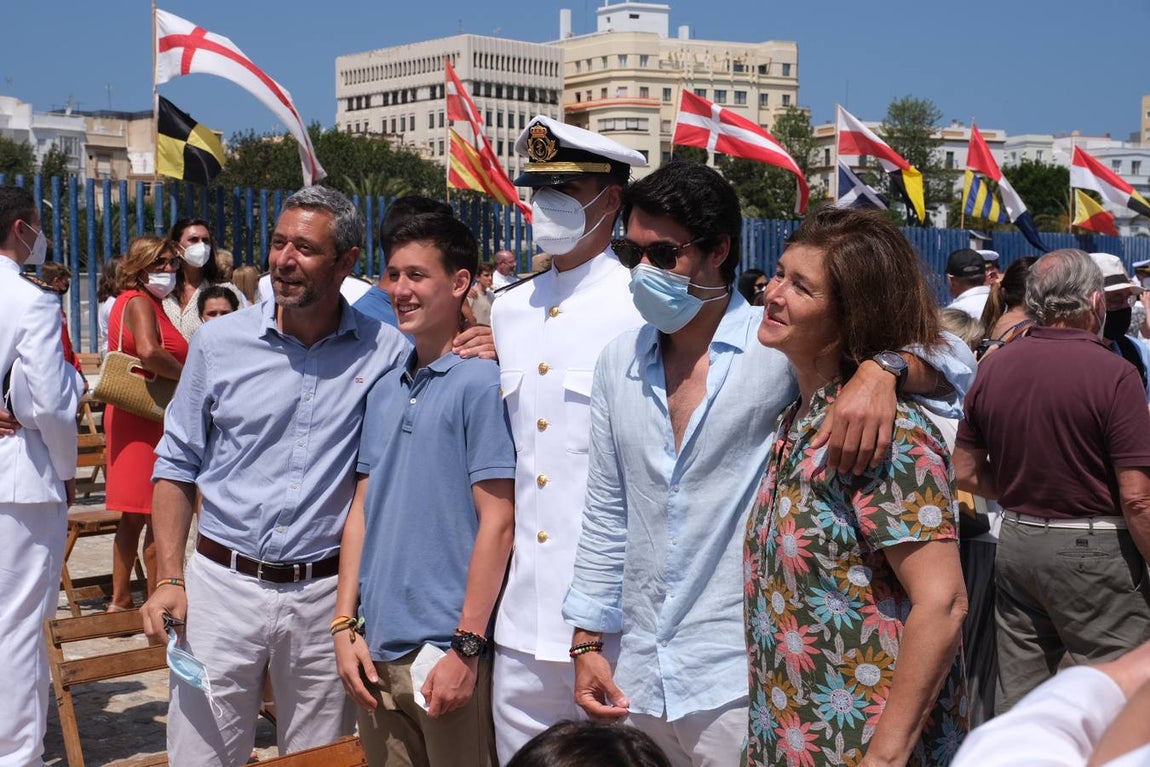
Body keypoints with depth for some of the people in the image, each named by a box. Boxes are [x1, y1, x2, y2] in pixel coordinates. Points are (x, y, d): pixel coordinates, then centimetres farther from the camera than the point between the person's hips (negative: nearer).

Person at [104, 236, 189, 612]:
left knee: (134, 516, 16)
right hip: (147, 417, -10)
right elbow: (148, 353, -30)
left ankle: (120, 599, 24)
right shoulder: (139, 302, -12)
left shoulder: (147, 303, 18)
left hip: (132, 418, 10)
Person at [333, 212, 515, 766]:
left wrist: (466, 648, -15)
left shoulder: (480, 383, -10)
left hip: (447, 655, -6)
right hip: (377, 651, 6)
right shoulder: (384, 391, 10)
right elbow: (362, 511, 13)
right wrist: (344, 625, 7)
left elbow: (497, 524, -14)